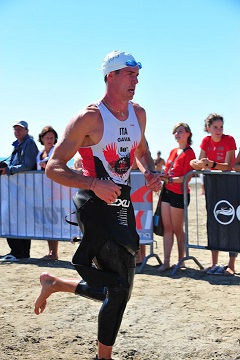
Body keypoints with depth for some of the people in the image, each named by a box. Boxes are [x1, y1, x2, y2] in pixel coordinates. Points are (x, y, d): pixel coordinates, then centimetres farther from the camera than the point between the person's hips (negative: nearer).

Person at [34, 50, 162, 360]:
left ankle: (54, 284, 33)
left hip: (122, 206, 8)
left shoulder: (138, 114, 9)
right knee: (120, 287, -9)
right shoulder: (89, 117, -13)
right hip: (95, 206, -8)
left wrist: (149, 173, 3)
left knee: (117, 287, 13)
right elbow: (53, 168, -14)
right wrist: (94, 184, -29)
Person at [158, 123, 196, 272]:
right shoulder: (173, 151, 14)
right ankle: (166, 262, 7)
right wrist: (161, 177, 4)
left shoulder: (189, 153, -9)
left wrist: (170, 179, -24)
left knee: (177, 229, 1)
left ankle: (181, 260, 13)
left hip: (179, 194, -7)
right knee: (167, 228, 5)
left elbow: (187, 178, -16)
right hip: (167, 191, 7)